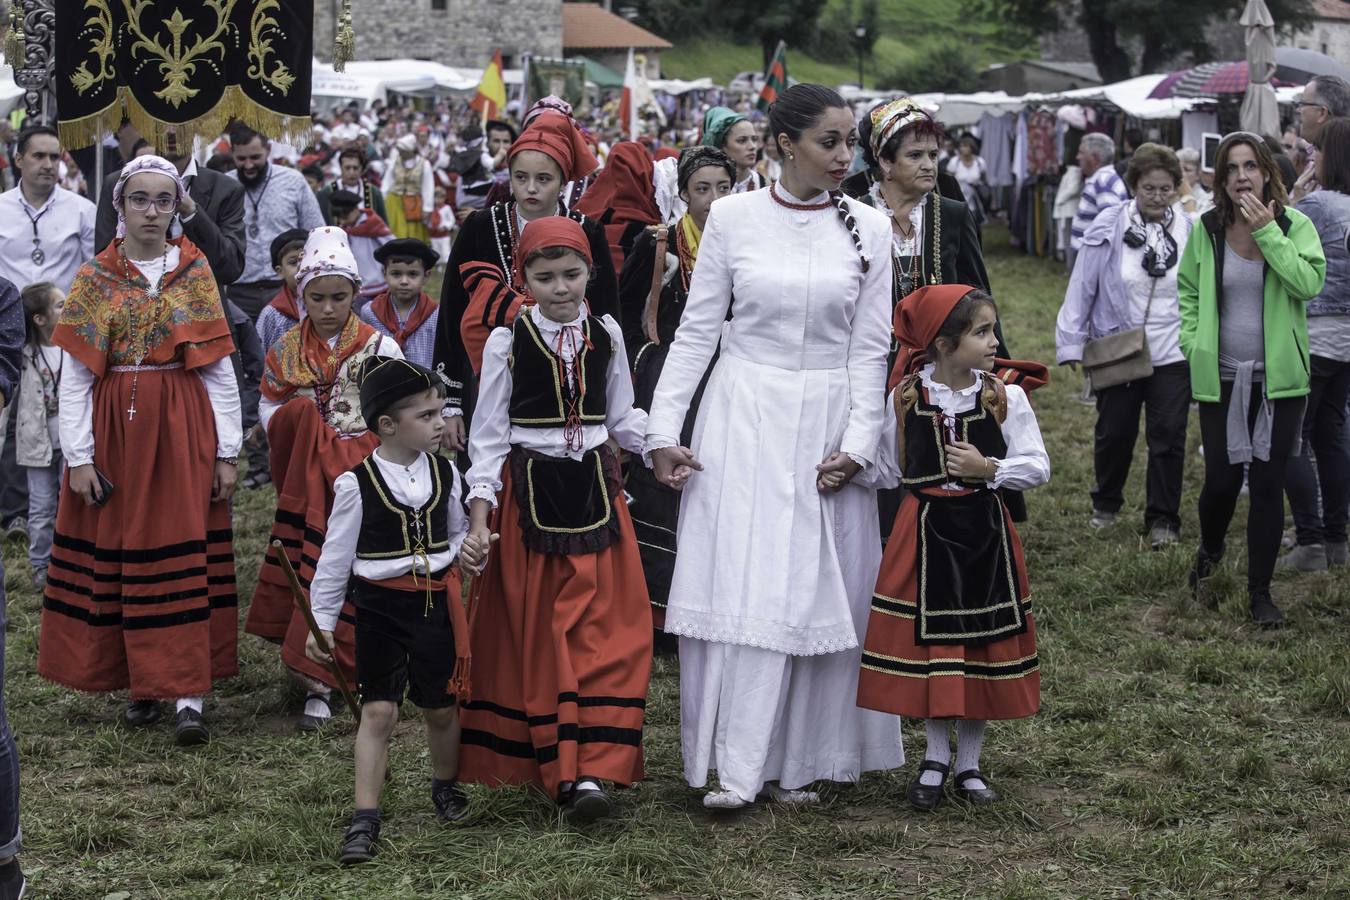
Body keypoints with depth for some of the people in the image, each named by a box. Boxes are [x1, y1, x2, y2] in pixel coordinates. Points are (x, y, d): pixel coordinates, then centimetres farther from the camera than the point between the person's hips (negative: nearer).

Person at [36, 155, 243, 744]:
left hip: (184, 430, -1)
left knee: (183, 556, -5)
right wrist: (79, 456, -7)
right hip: (115, 430, 1)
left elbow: (219, 369, 2)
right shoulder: (95, 278, 3)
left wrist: (227, 451, -2)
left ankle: (188, 694, -6)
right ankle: (140, 681, 16)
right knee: (120, 555, 4)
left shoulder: (195, 272, 4)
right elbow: (74, 375, 0)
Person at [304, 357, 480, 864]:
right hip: (380, 607, -3)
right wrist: (321, 623, -3)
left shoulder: (444, 473, 1)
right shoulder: (356, 484, -10)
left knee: (440, 707, 12)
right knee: (379, 710, -6)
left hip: (436, 602, 3)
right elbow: (335, 557, -5)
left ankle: (446, 787, 37)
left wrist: (463, 551, -6)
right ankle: (365, 819, -2)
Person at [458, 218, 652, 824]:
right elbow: (489, 436, -1)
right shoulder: (507, 342, -3)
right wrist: (479, 518, -9)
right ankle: (559, 768, 5)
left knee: (607, 631, -7)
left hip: (596, 490, 2)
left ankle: (591, 769, -9)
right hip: (530, 495, -2)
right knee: (540, 637, 0)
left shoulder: (606, 334, 5)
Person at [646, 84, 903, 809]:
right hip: (743, 418, -1)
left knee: (815, 589, 2)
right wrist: (664, 429, -4)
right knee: (735, 580, -5)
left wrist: (856, 444, -5)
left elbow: (871, 348, 3)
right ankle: (735, 766, 0)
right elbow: (696, 329, 2)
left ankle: (798, 759, 11)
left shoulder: (867, 228, 2)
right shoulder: (732, 217, -1)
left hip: (826, 422, 1)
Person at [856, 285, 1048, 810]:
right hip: (925, 531, 0)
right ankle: (936, 757, 24)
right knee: (926, 644, 5)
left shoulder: (1005, 397, -5)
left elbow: (1038, 467, -6)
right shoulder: (905, 398, -4)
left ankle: (969, 764, 23)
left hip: (984, 531, 0)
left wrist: (988, 468, -18)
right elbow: (887, 471, 6)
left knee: (982, 646, 8)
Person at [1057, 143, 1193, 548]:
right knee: (1114, 433, 14)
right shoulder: (1109, 227, -8)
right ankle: (1105, 504, 35)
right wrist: (1071, 343, -6)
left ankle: (1163, 519, 11)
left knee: (1168, 437, 0)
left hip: (1173, 355, 0)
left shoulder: (1189, 231, -4)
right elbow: (1082, 286, -5)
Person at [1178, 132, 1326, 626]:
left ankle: (1260, 590, 15)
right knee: (1222, 480, 3)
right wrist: (1192, 341, 2)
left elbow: (1309, 282, -21)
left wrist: (1268, 233, -21)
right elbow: (1188, 289, 13)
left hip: (1278, 379, -1)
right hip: (1221, 379, 1)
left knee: (1268, 483, 3)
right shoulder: (1207, 230, 0)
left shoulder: (1294, 225, -6)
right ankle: (1209, 551, 37)